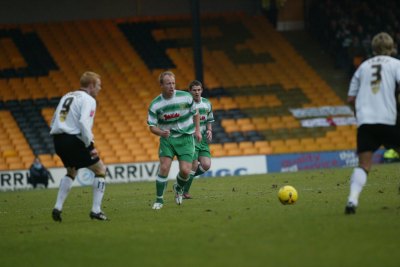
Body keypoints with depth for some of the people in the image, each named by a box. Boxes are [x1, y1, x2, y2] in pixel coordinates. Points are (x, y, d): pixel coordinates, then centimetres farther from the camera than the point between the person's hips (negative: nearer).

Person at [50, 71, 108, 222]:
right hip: (74, 140, -8)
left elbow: (53, 122, 17)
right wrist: (90, 146, -17)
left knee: (71, 172, 30)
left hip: (58, 140, 8)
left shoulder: (67, 96, 20)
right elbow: (84, 123, -21)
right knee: (100, 170, 7)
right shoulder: (88, 100, -5)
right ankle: (96, 210, 1)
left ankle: (58, 208, 18)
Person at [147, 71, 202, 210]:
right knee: (164, 168, -15)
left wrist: (197, 130, 9)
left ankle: (179, 188, 23)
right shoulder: (155, 105, -10)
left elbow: (195, 113, 10)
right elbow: (152, 126, -8)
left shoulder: (185, 97, -9)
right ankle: (159, 200, 0)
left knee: (185, 171, -11)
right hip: (167, 138, 0)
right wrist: (161, 132, -28)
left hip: (186, 138, 0)